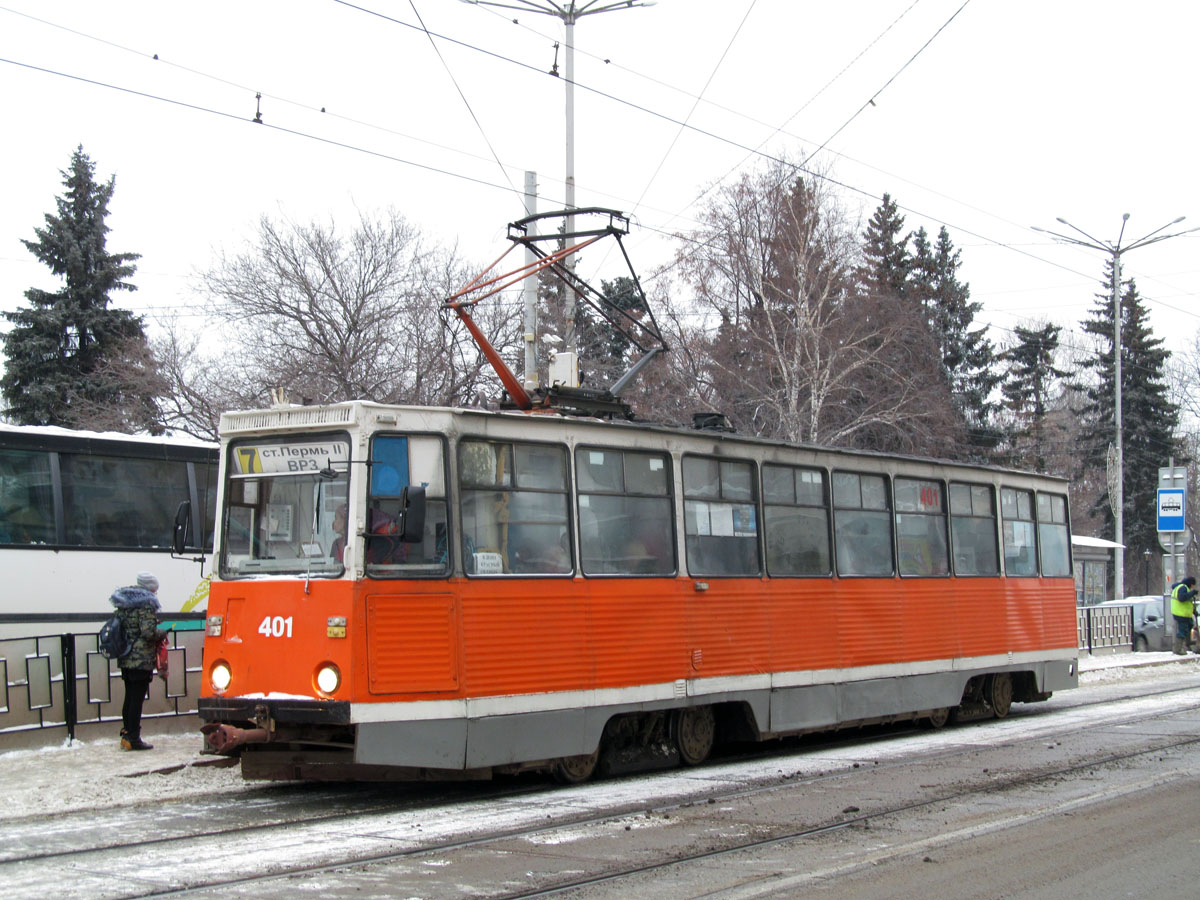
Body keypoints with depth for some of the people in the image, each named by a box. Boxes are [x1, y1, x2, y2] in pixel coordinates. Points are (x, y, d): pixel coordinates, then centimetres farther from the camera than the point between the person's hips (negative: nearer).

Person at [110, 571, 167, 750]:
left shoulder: (124, 603, 13)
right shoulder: (146, 604, -12)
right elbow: (148, 631, -20)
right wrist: (162, 633, -2)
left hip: (125, 659, 8)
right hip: (141, 659, -8)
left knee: (129, 697, 16)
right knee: (137, 699, -5)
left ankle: (126, 735, 21)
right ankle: (133, 738, -4)